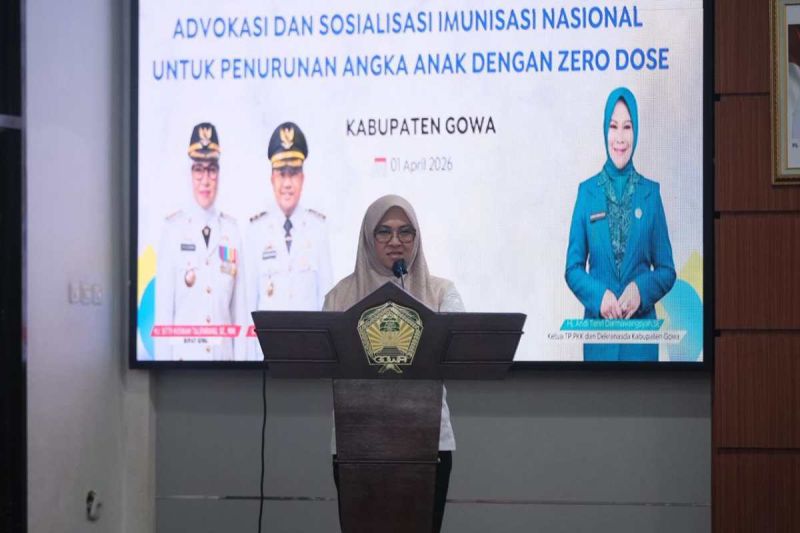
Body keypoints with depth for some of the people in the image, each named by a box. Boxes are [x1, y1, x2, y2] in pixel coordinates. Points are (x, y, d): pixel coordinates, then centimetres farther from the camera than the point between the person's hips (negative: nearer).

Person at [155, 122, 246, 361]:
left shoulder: (231, 230, 6)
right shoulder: (172, 228, -2)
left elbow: (238, 306, 7)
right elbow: (163, 305, -2)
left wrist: (239, 356, 3)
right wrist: (163, 358, -5)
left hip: (223, 353, 3)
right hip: (184, 352, -2)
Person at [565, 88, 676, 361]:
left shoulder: (650, 192, 5)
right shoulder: (587, 191, 4)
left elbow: (666, 271, 6)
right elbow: (573, 268, 4)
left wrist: (642, 290, -13)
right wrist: (598, 295, -14)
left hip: (641, 330, 0)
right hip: (598, 326, 0)